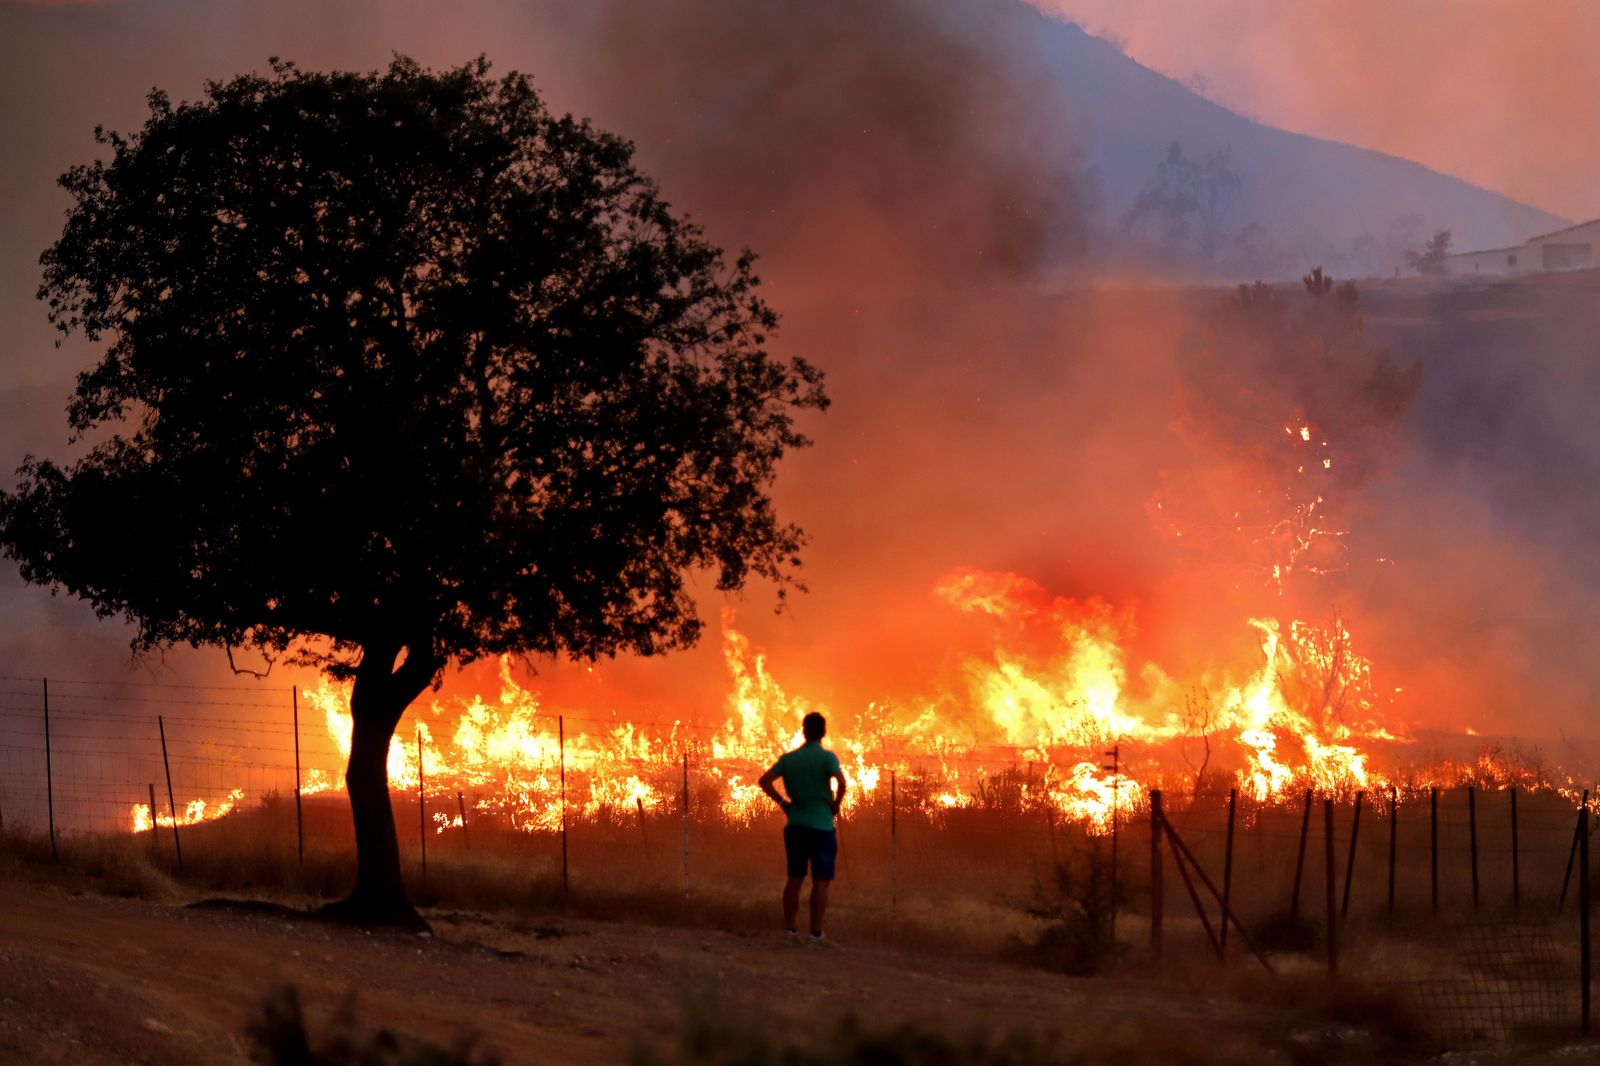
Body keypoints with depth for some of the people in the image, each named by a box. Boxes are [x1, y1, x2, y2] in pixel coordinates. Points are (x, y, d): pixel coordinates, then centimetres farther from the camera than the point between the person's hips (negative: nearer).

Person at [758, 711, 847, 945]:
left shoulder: (788, 759, 5)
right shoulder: (827, 758, -8)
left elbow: (764, 781, 0)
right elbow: (842, 782, -23)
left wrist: (782, 802, 7)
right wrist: (836, 804, -8)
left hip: (795, 825, 4)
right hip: (821, 826, -4)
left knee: (795, 879, 12)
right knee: (821, 881, 0)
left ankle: (790, 930, 10)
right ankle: (816, 933, -1)